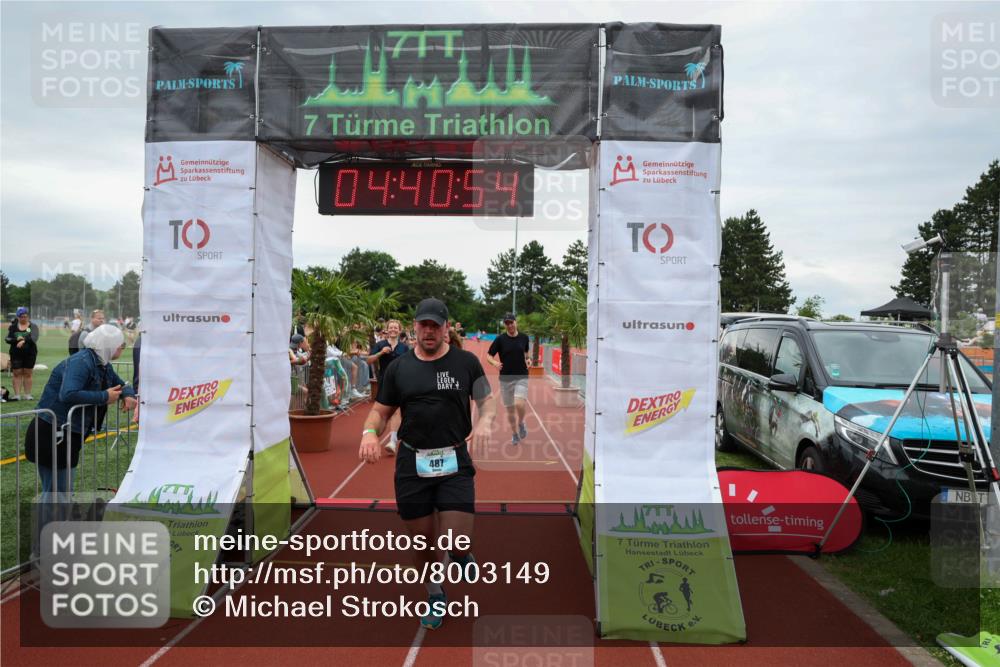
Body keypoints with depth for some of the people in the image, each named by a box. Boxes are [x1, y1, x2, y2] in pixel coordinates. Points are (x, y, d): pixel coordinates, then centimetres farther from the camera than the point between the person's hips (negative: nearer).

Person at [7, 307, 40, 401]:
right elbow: (8, 339, 1)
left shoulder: (33, 326, 2)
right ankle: (17, 395, 1)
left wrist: (24, 340, -32)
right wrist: (17, 339, -18)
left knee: (27, 374, 3)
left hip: (30, 353, -1)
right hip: (16, 354, 1)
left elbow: (34, 338, -15)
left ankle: (27, 394, 7)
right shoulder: (13, 326, 7)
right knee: (17, 374, 0)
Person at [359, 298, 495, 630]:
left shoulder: (466, 362, 2)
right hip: (412, 465, 2)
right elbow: (381, 411, 10)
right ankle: (435, 596, 38)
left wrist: (484, 422, -16)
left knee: (456, 543, -9)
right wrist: (369, 432, -12)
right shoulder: (398, 367, 5)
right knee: (423, 542, 11)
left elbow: (487, 401, 7)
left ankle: (461, 555, 29)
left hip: (455, 463, -1)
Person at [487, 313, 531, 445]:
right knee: (510, 409, 8)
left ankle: (521, 424, 10)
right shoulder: (500, 339, -4)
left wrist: (527, 360, 2)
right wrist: (494, 363, -21)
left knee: (520, 404, -21)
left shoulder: (524, 338, 3)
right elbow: (488, 355, -1)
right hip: (505, 378, 0)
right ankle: (515, 434, 28)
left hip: (521, 377, 0)